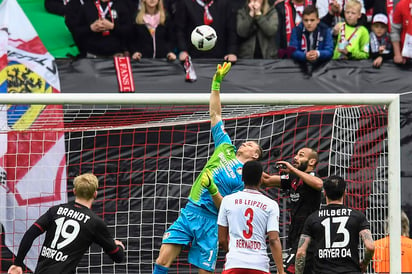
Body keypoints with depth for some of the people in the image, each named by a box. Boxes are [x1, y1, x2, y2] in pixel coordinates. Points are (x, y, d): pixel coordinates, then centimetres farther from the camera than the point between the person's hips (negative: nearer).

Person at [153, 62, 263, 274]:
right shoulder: (225, 148, 13)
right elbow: (215, 113, 15)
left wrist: (213, 190, -22)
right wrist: (216, 83, 10)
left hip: (209, 221, -4)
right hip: (189, 211, 4)